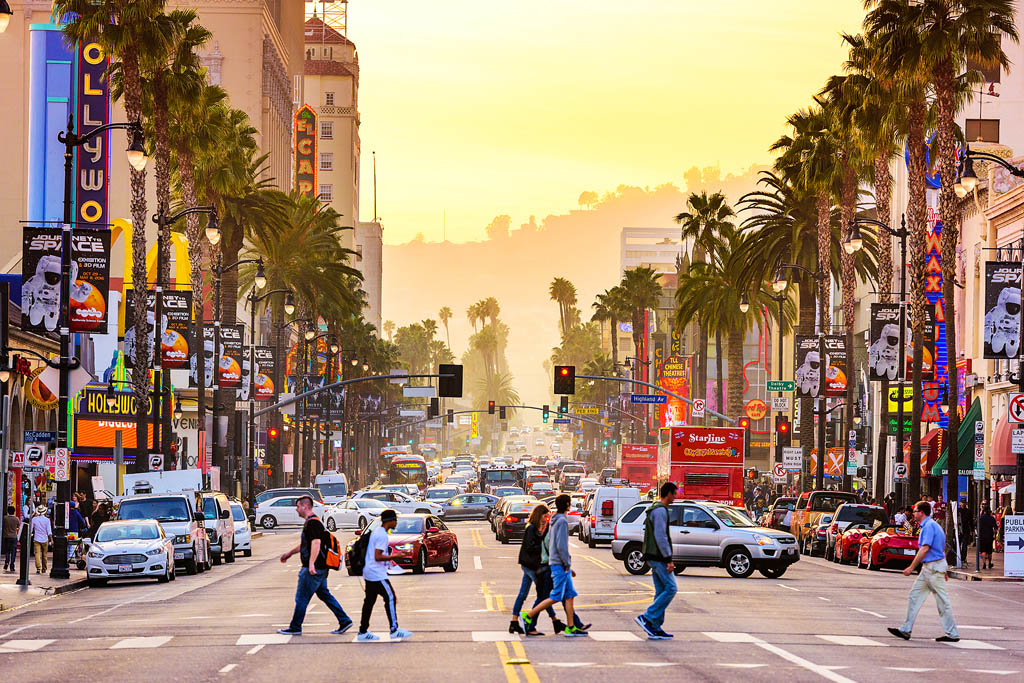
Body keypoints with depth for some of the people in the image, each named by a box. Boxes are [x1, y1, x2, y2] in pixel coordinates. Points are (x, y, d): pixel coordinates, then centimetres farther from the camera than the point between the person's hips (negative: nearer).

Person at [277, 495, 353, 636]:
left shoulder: (313, 523, -16)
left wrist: (311, 564, -36)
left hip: (313, 569, -10)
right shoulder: (310, 522, 17)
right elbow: (304, 544, 30)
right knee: (324, 595, 14)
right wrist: (289, 553, 37)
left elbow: (316, 543, -28)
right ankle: (344, 621, 12)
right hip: (320, 569, 10)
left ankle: (295, 628, 6)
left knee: (301, 598, -1)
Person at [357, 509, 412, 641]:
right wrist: (394, 557, -16)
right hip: (377, 574, -10)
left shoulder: (377, 531, 15)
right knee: (390, 598, -5)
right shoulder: (382, 535, -16)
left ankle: (363, 632, 11)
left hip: (369, 573, 10)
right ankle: (394, 630, -4)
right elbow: (377, 557, -22)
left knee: (369, 601, 10)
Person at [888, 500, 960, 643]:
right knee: (915, 595, 10)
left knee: (942, 601, -4)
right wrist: (944, 572, 24)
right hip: (928, 568, 11)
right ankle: (906, 630, 11)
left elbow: (924, 549, -22)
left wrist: (911, 568, -20)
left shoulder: (929, 526, -16)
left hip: (933, 567, -11)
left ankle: (952, 634, 2)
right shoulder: (929, 525, 16)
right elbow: (941, 550, 21)